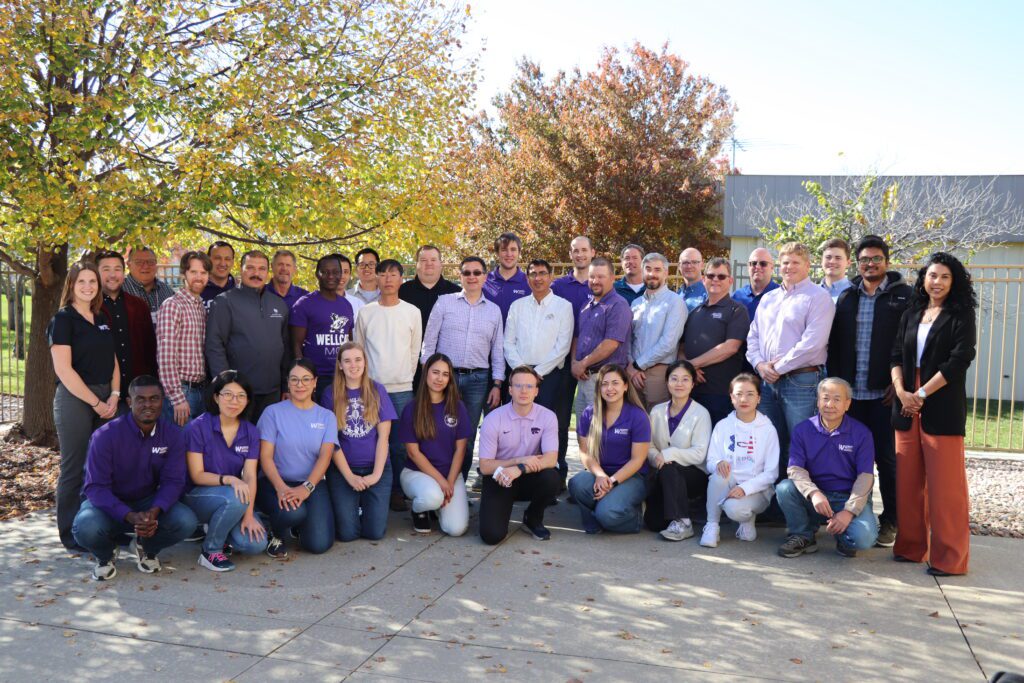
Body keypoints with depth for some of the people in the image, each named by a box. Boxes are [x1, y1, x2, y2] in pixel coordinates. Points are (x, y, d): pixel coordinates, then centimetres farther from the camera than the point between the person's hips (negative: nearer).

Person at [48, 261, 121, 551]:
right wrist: (95, 402, -12)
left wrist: (114, 395, -1)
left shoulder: (102, 319, 13)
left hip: (105, 399, 6)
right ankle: (72, 535, 11)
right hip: (74, 399, -6)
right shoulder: (63, 319, -6)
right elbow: (63, 369, -13)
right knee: (75, 469, 0)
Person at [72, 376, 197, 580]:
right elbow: (96, 487, -21)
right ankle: (105, 554, 4)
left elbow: (173, 481, -11)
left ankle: (146, 548, 9)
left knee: (186, 521, -26)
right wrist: (130, 516, -35)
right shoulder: (106, 435, -18)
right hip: (109, 503, -2)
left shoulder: (173, 435, -8)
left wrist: (154, 512, -32)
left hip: (149, 502, 2)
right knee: (87, 527, -36)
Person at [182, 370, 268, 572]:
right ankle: (210, 551, -11)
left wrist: (248, 514, -19)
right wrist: (228, 479, -30)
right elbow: (197, 475, -12)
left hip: (236, 499, 4)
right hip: (197, 497, -4)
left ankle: (216, 529, 13)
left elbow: (250, 476, -6)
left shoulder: (251, 432, 1)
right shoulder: (197, 428, -11)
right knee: (235, 498, -37)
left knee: (256, 544, -20)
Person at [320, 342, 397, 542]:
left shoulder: (377, 391, 2)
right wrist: (350, 476, -10)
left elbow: (383, 437, -2)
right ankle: (350, 509, 23)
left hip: (376, 468, 1)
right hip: (342, 469, 0)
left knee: (375, 532, -8)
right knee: (347, 533, -9)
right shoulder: (331, 394, 0)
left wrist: (376, 474, -10)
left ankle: (366, 508, 24)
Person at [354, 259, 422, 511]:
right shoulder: (366, 313, 4)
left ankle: (397, 491, 11)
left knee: (400, 443, 1)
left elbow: (415, 351, 9)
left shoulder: (412, 312, 5)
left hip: (402, 389, 0)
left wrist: (406, 378, 7)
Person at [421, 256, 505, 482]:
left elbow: (498, 350, 12)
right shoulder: (444, 302, 4)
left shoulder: (494, 310, 11)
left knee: (468, 436, 4)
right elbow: (429, 342, 3)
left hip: (477, 379, 2)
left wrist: (497, 384, 5)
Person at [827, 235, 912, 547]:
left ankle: (890, 521, 15)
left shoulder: (904, 296, 0)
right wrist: (835, 381, 3)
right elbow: (834, 344, 11)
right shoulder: (846, 297, 12)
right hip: (851, 392, 3)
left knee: (887, 457, 4)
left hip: (885, 393, -3)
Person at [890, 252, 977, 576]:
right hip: (907, 406, 5)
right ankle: (911, 546, 18)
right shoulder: (911, 315, 15)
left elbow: (959, 360, -9)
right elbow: (896, 356, 10)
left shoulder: (961, 316, 1)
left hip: (942, 408, -5)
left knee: (944, 483, -3)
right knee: (908, 479, 8)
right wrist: (901, 392, -7)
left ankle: (948, 557, 6)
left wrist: (922, 395, -13)